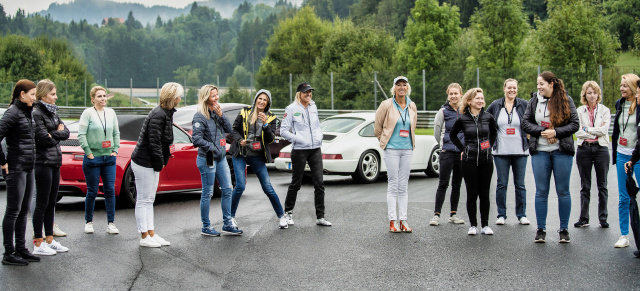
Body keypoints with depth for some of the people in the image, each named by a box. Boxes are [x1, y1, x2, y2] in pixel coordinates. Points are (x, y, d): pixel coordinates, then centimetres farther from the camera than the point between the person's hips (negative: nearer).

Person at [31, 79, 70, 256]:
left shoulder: (52, 112, 15)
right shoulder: (37, 113, -11)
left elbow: (66, 132, 6)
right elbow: (44, 138, -19)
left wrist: (53, 134, -10)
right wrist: (58, 134, -3)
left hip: (55, 162, 8)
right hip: (43, 163, -8)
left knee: (51, 203, 12)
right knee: (42, 203, -3)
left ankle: (50, 240, 19)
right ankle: (38, 244, 3)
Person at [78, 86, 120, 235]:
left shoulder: (110, 112, 10)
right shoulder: (88, 113, -4)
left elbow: (116, 133, 15)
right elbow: (81, 135, -8)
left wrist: (115, 150, 6)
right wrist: (88, 153, -11)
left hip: (109, 158, 4)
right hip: (93, 158, -4)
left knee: (110, 190, 1)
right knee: (92, 191, 2)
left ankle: (111, 223, 6)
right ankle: (89, 222, 16)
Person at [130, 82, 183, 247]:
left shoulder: (166, 113, 11)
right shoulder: (158, 115, -20)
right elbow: (153, 142, -23)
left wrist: (161, 161, 8)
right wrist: (159, 163, -15)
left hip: (151, 164, 10)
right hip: (143, 163, -10)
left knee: (149, 200, 14)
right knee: (143, 200, -1)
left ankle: (151, 234, 21)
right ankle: (144, 238, 5)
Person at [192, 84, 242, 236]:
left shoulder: (217, 112, 9)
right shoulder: (200, 116, -13)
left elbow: (229, 129, 4)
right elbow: (197, 139, -19)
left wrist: (221, 115, -8)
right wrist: (212, 148, -18)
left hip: (221, 158, 8)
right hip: (207, 159, -8)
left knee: (227, 190, 9)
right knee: (207, 193, 1)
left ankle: (227, 224, 18)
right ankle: (206, 227, 11)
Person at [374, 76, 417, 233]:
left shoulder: (412, 106, 8)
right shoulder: (386, 105, -4)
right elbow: (377, 128, 4)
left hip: (407, 149, 4)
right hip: (392, 149, -4)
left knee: (403, 186, 6)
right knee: (393, 185, -4)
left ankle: (403, 220, 9)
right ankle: (393, 221, 0)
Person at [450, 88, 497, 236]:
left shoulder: (488, 117, 2)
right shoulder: (462, 119, -3)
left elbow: (494, 132, 22)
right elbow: (452, 135, 14)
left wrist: (489, 145, 11)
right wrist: (463, 149, 7)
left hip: (486, 159, 1)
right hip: (469, 161, -1)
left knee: (484, 193, 5)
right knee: (472, 194, 2)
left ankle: (485, 225, 13)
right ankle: (473, 225, 10)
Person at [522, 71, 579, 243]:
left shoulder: (566, 100, -1)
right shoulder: (534, 101, 6)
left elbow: (575, 124, -3)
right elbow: (526, 123, 4)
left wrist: (555, 132, -15)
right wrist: (543, 131, -11)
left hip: (562, 151, -2)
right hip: (540, 151, 2)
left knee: (563, 191, 3)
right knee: (541, 191, 4)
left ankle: (564, 229, 13)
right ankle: (541, 229, 12)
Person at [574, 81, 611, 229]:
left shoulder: (605, 110, 5)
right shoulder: (579, 111, 6)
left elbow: (604, 129, -9)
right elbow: (578, 132, -6)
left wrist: (587, 129, -9)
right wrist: (596, 132, -9)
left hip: (601, 149, 0)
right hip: (584, 149, 1)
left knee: (602, 185, 2)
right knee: (585, 186, 5)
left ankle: (603, 218, 8)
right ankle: (584, 218, 8)